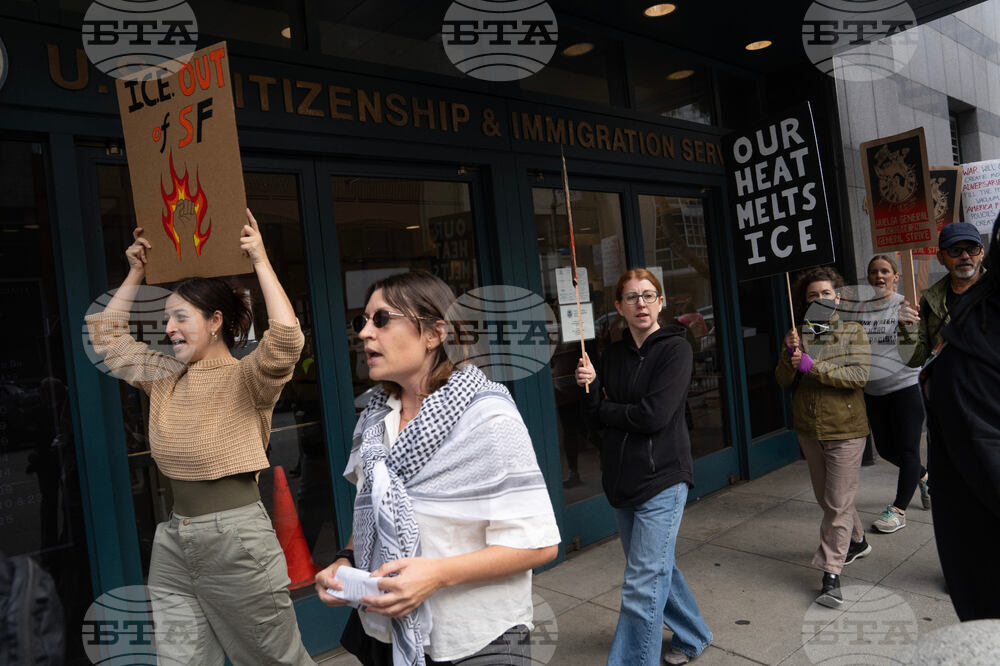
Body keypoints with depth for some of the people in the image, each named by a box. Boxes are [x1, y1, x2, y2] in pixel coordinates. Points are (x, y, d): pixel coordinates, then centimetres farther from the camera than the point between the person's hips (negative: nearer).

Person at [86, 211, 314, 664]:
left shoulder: (245, 378, -12)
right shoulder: (166, 378, 8)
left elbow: (286, 341, -32)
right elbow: (106, 338, 18)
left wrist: (261, 262, -25)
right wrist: (136, 274, 12)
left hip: (237, 534, -6)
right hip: (175, 541, 6)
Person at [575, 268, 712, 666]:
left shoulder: (675, 349, -10)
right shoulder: (613, 355, 8)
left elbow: (654, 415, -19)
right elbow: (597, 417, 5)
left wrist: (605, 408, -6)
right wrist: (590, 389, -15)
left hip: (661, 478, -7)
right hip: (621, 479, 7)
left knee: (642, 588, -7)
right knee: (658, 569, 23)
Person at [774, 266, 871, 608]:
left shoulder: (853, 331, -4)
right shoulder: (797, 334, 6)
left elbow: (859, 376, -16)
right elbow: (783, 381, 1)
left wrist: (813, 366, -23)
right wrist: (790, 356, -17)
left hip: (845, 429, -5)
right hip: (808, 429, 5)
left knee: (838, 503, -5)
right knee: (826, 499, 18)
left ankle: (831, 574, 1)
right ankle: (856, 541, 42)